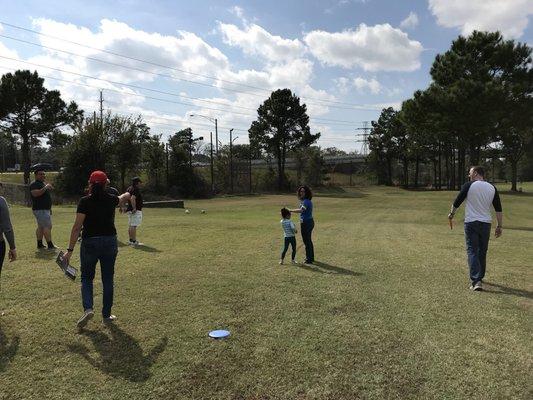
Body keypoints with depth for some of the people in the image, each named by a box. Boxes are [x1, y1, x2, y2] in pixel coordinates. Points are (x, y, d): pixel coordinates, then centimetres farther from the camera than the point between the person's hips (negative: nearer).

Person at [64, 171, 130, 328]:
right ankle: (106, 315, 19)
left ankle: (88, 308, -6)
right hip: (110, 242, 2)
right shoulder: (111, 199, 0)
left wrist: (70, 250, -10)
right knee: (108, 279, 12)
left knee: (86, 278, 14)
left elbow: (77, 226, -14)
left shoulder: (85, 201, -10)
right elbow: (123, 198, 25)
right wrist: (127, 195, 50)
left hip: (89, 243, -2)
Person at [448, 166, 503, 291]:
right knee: (482, 252, 16)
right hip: (486, 223, 4)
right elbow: (498, 209, 5)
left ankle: (476, 281, -15)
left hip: (471, 223, -4)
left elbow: (457, 202, 0)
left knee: (472, 251, -4)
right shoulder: (492, 188, 6)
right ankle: (479, 277, 30)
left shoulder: (469, 186, -6)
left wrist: (452, 213, 18)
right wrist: (499, 226, 11)